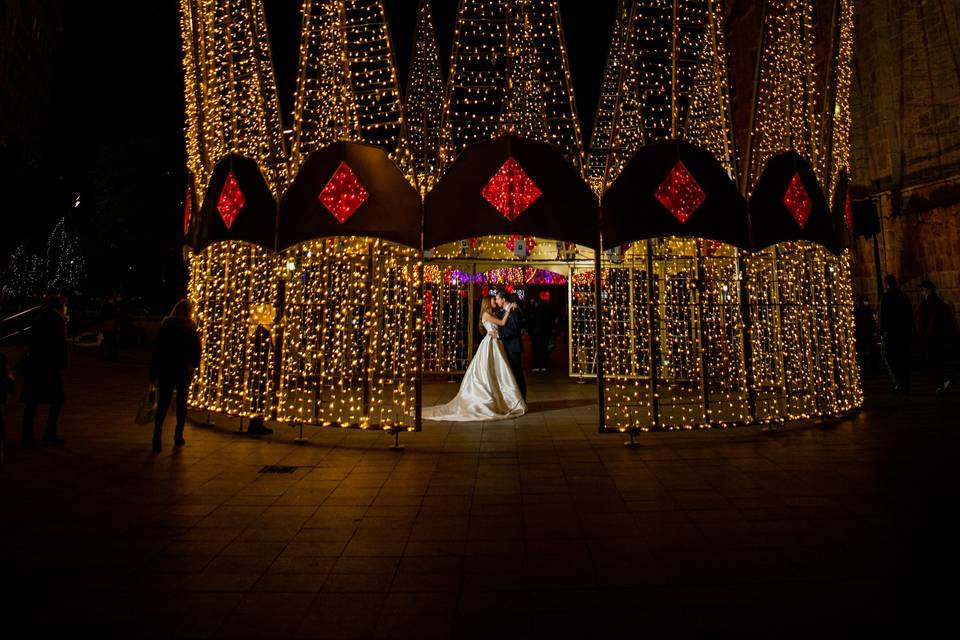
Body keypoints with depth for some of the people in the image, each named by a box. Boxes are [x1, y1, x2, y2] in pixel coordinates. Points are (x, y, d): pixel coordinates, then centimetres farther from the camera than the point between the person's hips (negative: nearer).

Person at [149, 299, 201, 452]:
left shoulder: (165, 325, -1)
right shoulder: (191, 328, -3)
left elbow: (157, 349, -1)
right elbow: (197, 350, -3)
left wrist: (153, 372, 2)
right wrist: (193, 366, 12)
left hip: (165, 369, 1)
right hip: (184, 370, 0)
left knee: (162, 403, 4)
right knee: (181, 402, 12)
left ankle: (157, 437, -8)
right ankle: (178, 436, 16)